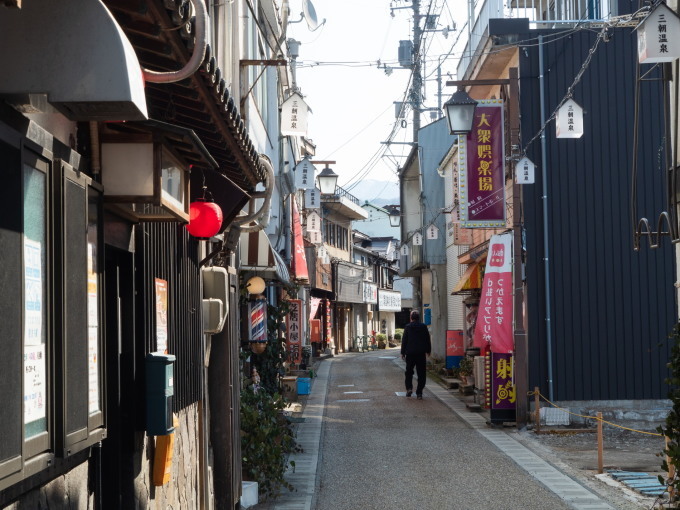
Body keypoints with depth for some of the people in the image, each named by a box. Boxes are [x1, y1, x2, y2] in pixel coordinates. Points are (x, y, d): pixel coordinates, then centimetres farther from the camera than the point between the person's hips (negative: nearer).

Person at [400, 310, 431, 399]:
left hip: (410, 353, -1)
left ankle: (409, 388, -3)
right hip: (421, 353, 1)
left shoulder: (408, 327, -3)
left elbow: (404, 340, -2)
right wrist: (428, 351, 17)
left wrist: (403, 352, 4)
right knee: (421, 373, 4)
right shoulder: (424, 327, 1)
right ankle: (419, 393, 1)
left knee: (409, 372, 14)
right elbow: (428, 340, 7)